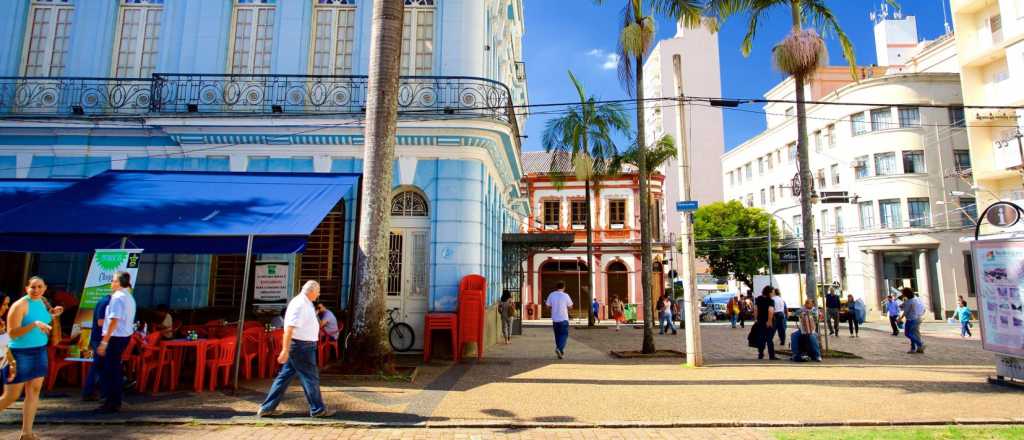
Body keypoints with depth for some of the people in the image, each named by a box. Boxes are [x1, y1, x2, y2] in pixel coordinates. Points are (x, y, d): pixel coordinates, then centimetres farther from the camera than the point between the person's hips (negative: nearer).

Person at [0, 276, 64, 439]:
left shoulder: (42, 302, 7)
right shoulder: (20, 305, -14)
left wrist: (53, 316, 2)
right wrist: (34, 324, -30)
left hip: (39, 352, 6)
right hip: (20, 354, -6)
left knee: (34, 392, 6)